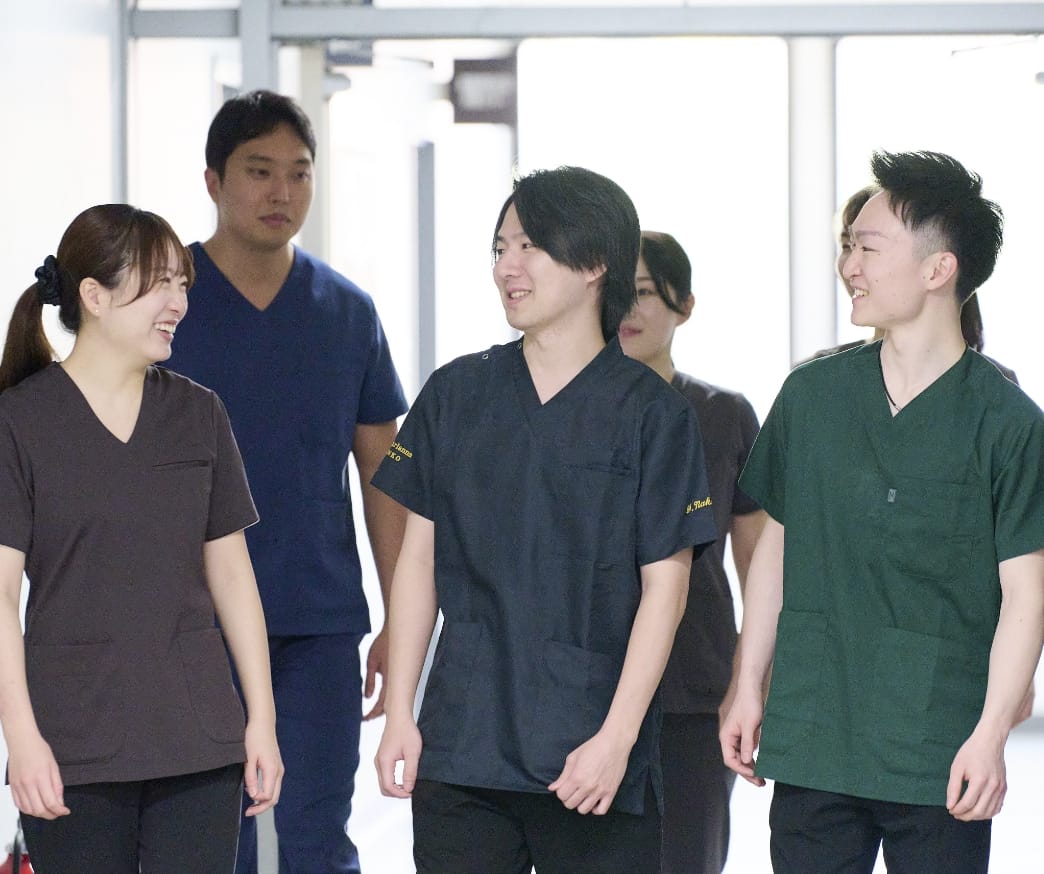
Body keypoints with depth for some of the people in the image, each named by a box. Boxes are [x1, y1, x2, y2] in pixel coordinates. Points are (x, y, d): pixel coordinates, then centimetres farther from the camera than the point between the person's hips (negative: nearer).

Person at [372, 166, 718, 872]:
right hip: (461, 745, 3)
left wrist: (617, 737, -10)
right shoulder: (457, 395, 9)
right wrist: (400, 714, 5)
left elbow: (665, 586, -3)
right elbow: (419, 558, 11)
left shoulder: (652, 414, -1)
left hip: (594, 761, -3)